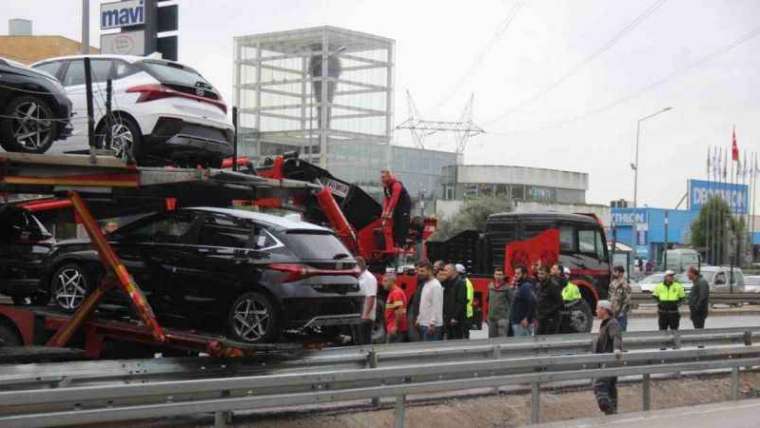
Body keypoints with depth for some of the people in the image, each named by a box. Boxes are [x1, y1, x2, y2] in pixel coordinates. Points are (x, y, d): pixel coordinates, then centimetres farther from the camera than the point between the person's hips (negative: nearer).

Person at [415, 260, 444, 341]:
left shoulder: (435, 285, -13)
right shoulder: (425, 284, 17)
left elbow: (437, 306, -19)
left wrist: (432, 324, -23)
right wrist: (419, 319, 20)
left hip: (432, 326, -10)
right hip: (424, 324, 10)